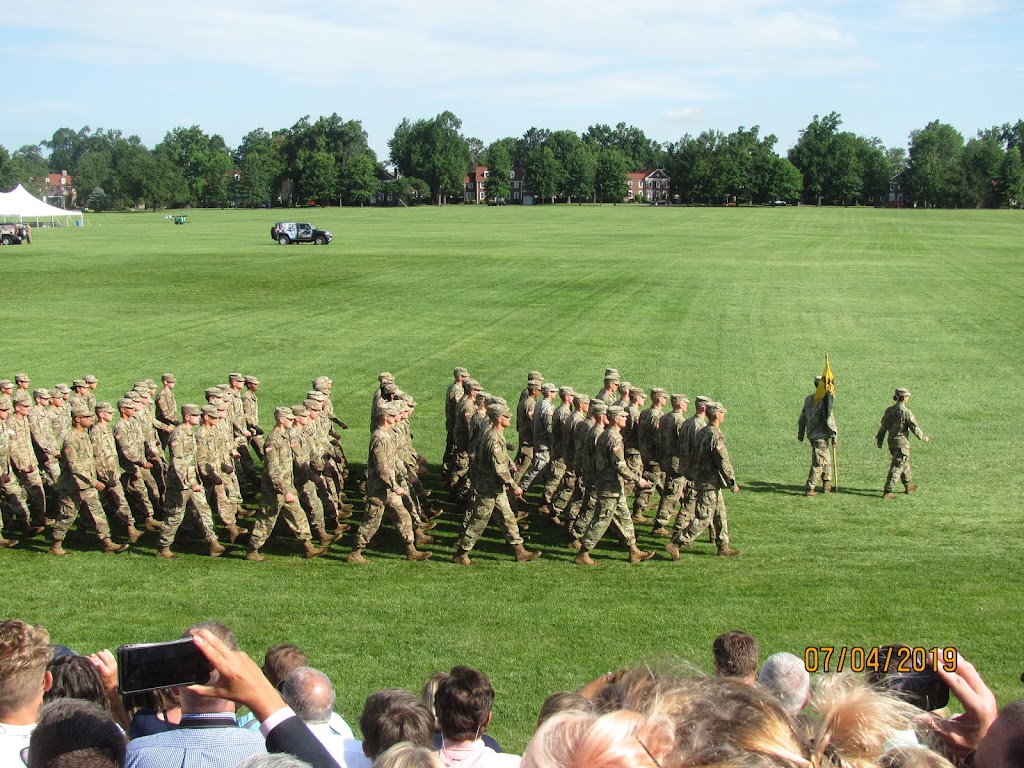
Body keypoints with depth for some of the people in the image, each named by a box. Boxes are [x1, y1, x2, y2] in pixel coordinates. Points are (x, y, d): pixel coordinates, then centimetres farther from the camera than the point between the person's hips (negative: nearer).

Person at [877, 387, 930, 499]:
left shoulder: (889, 410, 3)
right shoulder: (906, 412, -17)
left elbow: (883, 426, 7)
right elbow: (914, 427, -11)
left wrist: (879, 440, 14)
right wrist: (924, 437, 4)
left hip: (892, 442, 8)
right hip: (902, 443, -8)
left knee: (905, 463, 24)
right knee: (896, 467, -3)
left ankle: (908, 486, 37)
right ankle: (887, 491, -6)